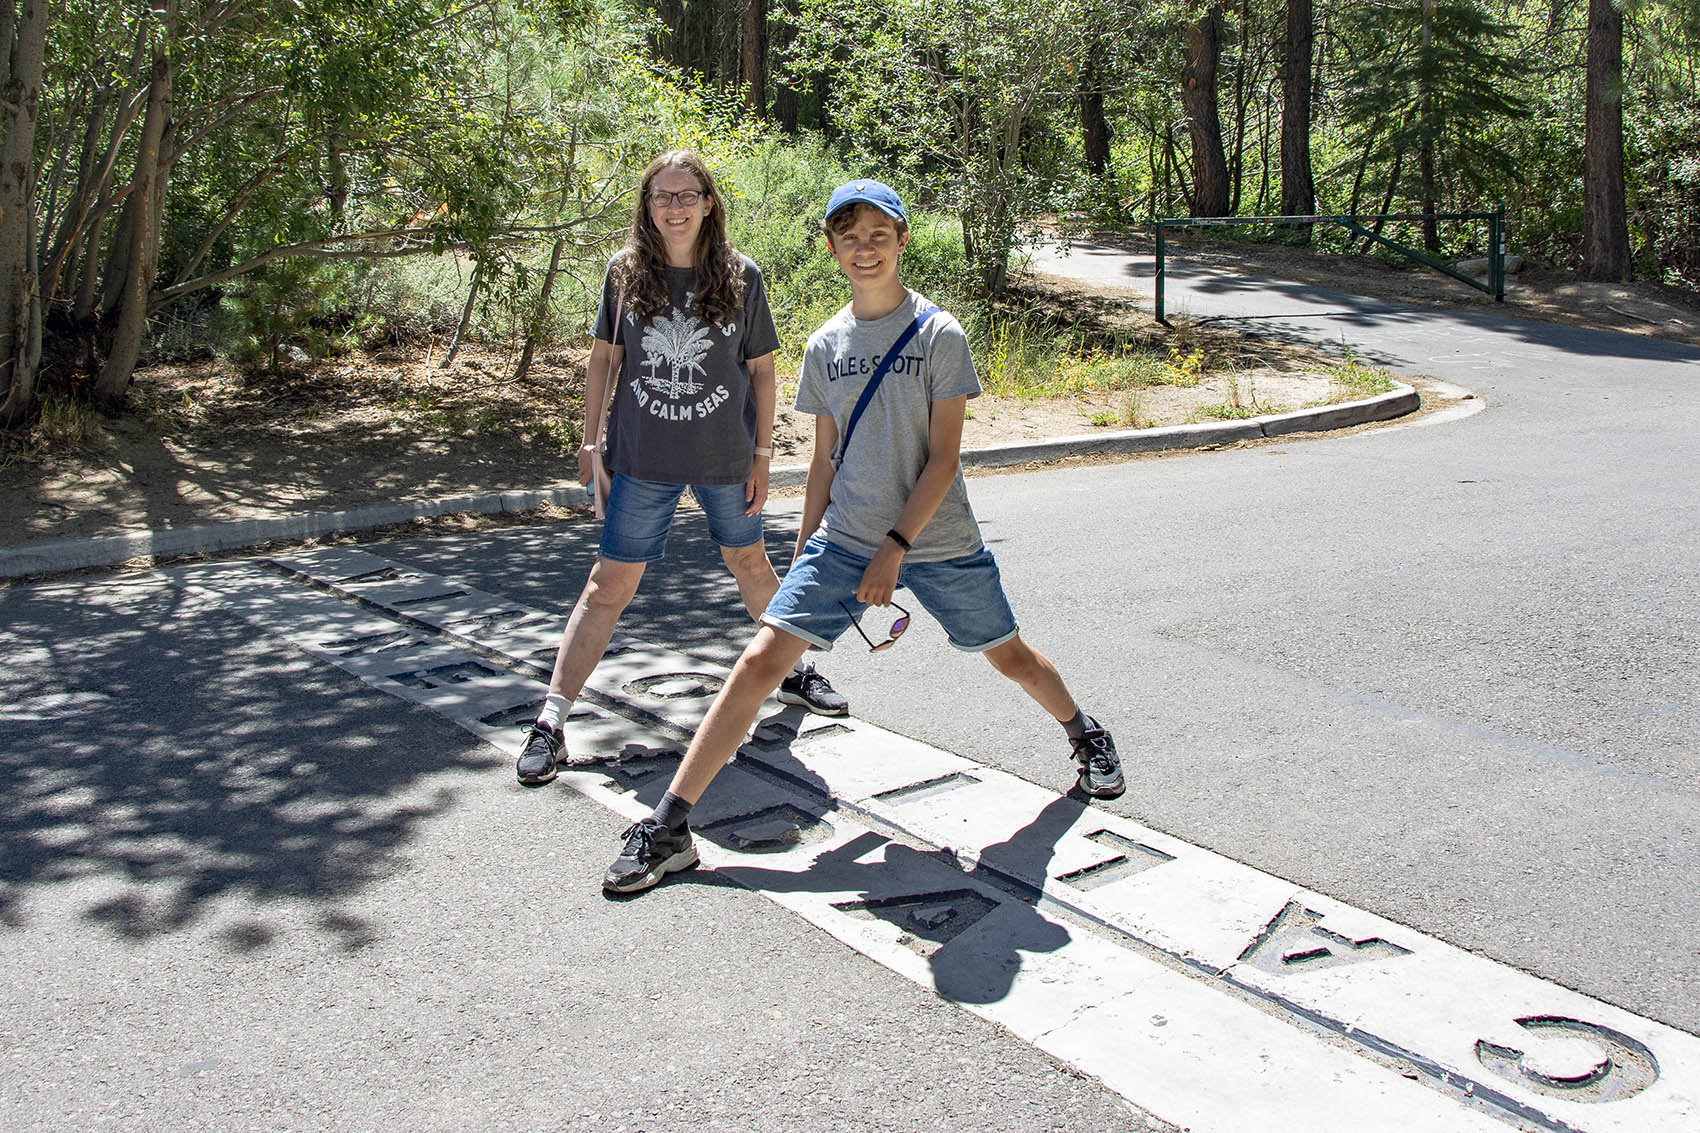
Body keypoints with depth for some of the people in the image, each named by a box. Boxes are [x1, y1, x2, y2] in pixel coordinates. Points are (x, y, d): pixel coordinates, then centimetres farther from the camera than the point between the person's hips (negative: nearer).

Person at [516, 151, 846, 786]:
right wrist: (591, 446, 1)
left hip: (726, 458, 1)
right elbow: (604, 359, 4)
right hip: (642, 459, -1)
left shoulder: (740, 276, -4)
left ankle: (796, 674, 39)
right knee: (609, 585, -3)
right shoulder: (625, 273, -3)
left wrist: (762, 455, 0)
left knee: (750, 564, 18)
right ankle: (552, 718, -1)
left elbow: (761, 370, 2)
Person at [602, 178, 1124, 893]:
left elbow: (943, 458, -10)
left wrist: (895, 548, -16)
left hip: (937, 541, -2)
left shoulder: (938, 333, -7)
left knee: (1012, 658, 12)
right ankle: (669, 827, -8)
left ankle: (1086, 736, 47)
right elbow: (826, 459, 12)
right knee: (762, 659, -10)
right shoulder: (826, 345, 6)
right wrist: (807, 548, 10)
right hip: (844, 540, 2)